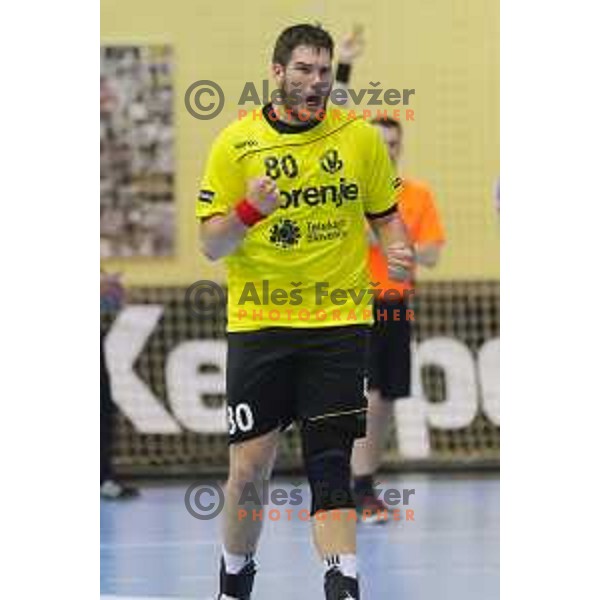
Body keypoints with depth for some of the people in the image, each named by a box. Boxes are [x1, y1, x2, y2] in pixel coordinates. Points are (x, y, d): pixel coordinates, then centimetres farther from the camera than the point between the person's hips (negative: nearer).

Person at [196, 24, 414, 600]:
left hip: (339, 321, 0)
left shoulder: (360, 138, 4)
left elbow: (387, 213, 16)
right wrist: (248, 213, -20)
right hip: (257, 321, 0)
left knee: (331, 464, -9)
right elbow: (211, 245, 0)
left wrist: (397, 252, -5)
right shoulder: (235, 143, 0)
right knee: (248, 467, 1)